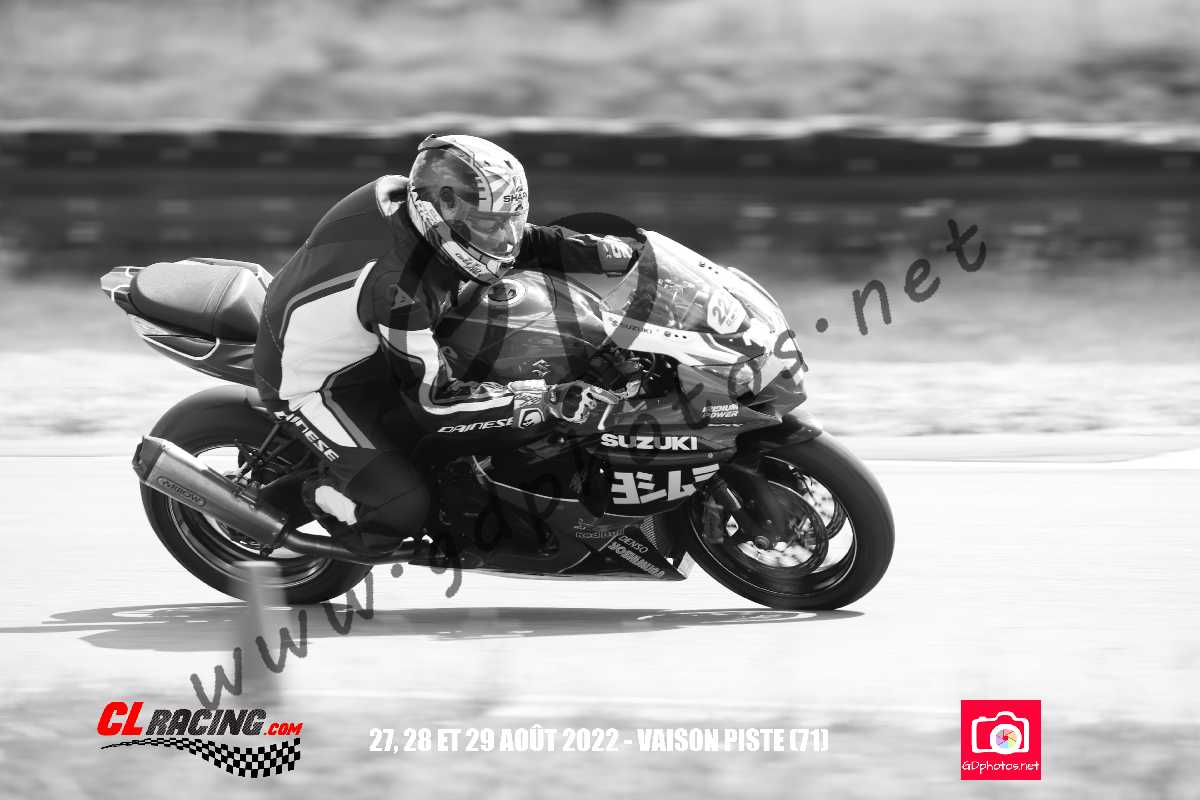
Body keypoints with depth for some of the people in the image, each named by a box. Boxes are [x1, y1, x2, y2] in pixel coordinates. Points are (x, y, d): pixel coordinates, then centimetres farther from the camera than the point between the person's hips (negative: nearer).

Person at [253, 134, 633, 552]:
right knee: (405, 504, -20)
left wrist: (609, 252, -11)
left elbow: (526, 242, 2)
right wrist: (546, 401, -37)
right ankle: (319, 498, 9)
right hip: (315, 383, -9)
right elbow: (430, 399, -34)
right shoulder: (400, 283, -39)